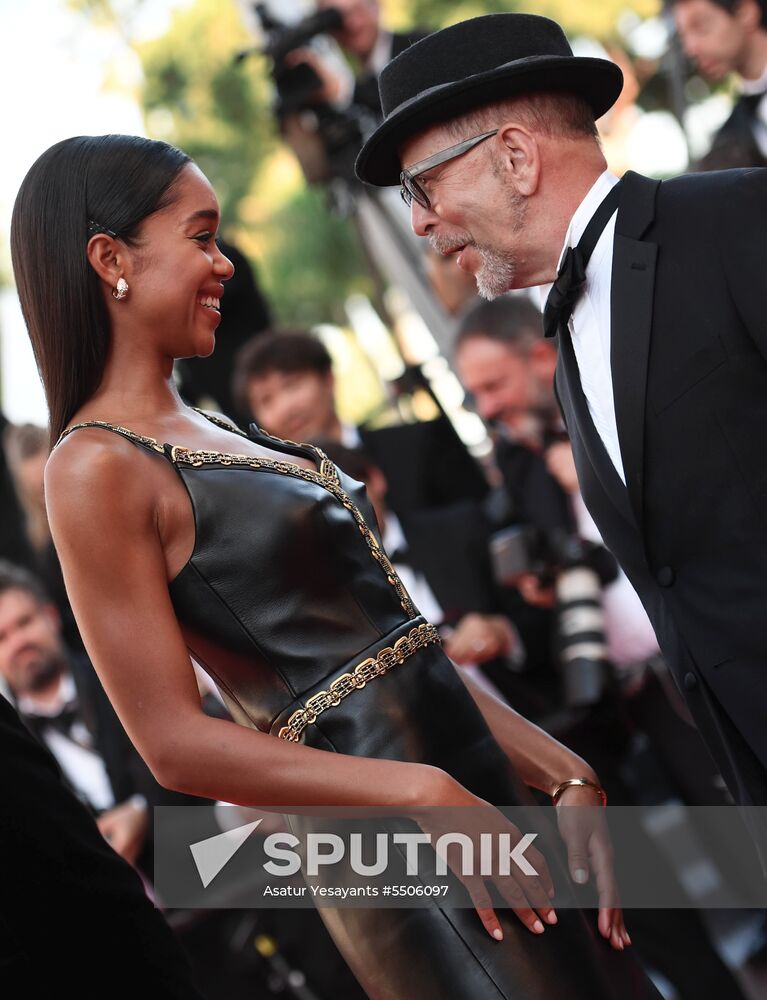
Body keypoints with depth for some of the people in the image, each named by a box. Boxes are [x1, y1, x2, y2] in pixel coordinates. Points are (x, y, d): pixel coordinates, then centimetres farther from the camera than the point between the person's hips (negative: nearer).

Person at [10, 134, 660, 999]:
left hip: (480, 790, 8)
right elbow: (175, 743, -16)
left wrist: (567, 779, 6)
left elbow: (394, 638, 13)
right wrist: (424, 796, -21)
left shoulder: (216, 436, 14)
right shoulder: (97, 468, -11)